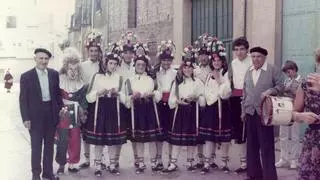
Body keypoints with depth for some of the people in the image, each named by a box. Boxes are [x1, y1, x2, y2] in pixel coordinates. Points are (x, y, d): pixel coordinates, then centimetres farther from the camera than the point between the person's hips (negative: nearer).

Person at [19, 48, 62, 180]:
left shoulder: (54, 74, 3)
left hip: (51, 114, 3)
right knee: (36, 146, 7)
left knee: (49, 145, 13)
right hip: (35, 116, -3)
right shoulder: (26, 76, -7)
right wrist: (25, 118, -11)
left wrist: (61, 108, 3)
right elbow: (23, 99, -7)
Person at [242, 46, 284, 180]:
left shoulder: (273, 70, -3)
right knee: (251, 144, 11)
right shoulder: (248, 72, 14)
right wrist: (243, 110, 13)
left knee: (266, 145, -2)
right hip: (250, 113, 6)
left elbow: (281, 86, -5)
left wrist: (270, 91, -23)